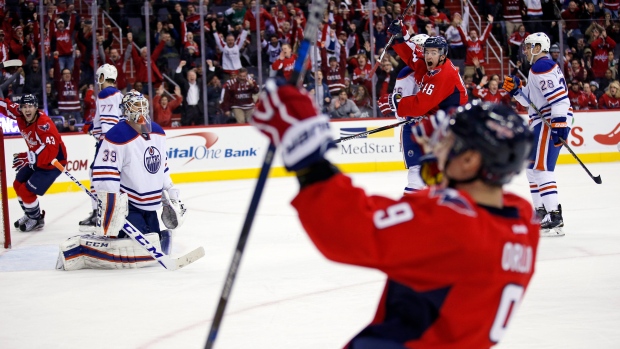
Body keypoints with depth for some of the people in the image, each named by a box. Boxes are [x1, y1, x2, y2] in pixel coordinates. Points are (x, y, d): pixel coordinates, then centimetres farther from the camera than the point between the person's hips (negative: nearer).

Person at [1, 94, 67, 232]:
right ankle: (30, 214, 37)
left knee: (26, 191, -9)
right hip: (36, 159, 9)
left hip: (53, 162, -9)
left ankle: (36, 219, 15)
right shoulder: (20, 116, -12)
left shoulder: (44, 124, -35)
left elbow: (51, 150, -43)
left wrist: (28, 157, -50)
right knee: (18, 185, 17)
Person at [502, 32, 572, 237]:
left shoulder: (542, 67, -12)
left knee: (541, 168, -16)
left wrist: (559, 125, -28)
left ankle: (554, 219, -22)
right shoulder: (541, 67, 23)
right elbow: (531, 100, 22)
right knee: (532, 167, 19)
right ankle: (541, 212, 26)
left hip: (553, 121, -11)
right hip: (543, 121, 11)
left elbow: (558, 96, -23)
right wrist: (516, 90, 6)